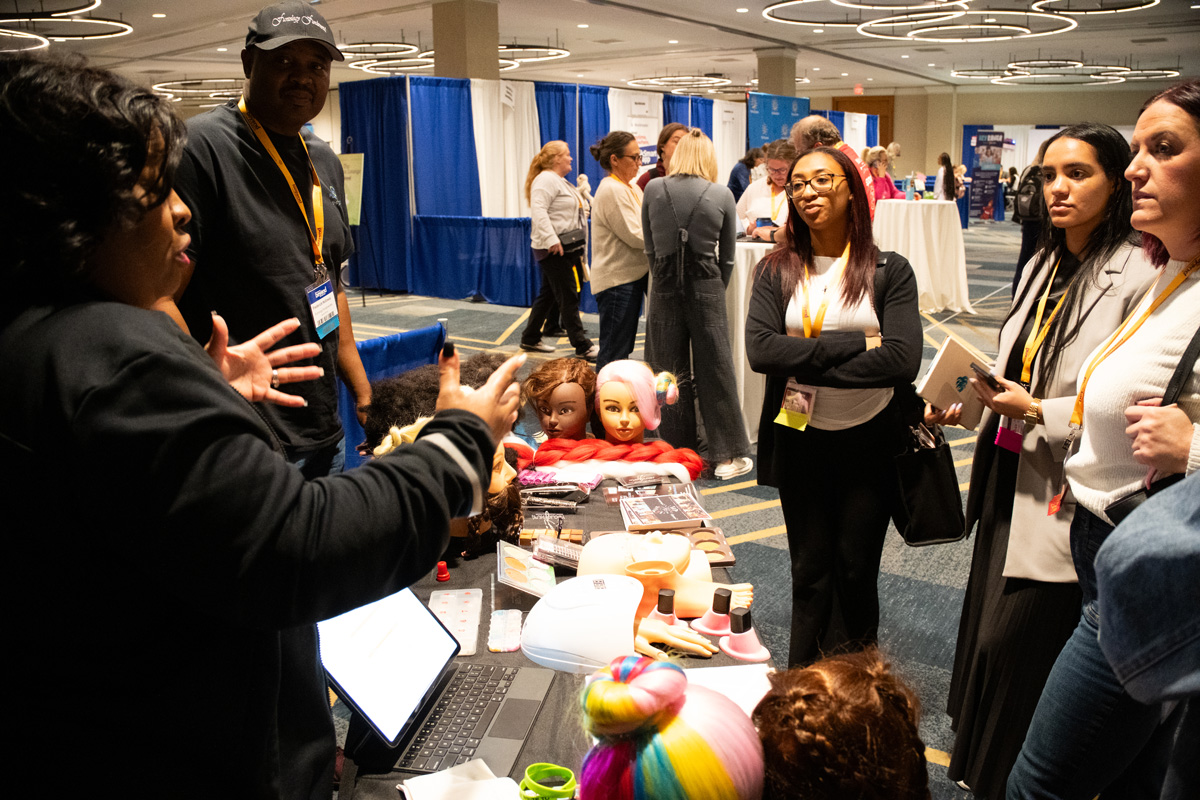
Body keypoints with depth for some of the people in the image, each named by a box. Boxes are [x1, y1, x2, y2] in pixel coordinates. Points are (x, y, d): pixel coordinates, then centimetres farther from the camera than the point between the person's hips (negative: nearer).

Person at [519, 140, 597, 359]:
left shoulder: (559, 181, 21)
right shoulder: (546, 179, -12)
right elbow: (538, 210, -24)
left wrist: (579, 247, 22)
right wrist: (551, 239, -30)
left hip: (567, 248, 10)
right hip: (555, 250, -10)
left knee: (548, 294, 15)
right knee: (568, 297, -8)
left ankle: (530, 339, 24)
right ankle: (582, 347, -6)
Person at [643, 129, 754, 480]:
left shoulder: (654, 191, 1)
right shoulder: (722, 195, -2)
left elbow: (650, 247, 9)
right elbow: (727, 256, 4)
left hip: (664, 289, 1)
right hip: (706, 287, -1)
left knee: (672, 372, 9)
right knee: (715, 371, 5)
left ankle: (677, 451, 16)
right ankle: (727, 455, 11)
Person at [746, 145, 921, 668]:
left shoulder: (890, 272, -6)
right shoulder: (777, 271, -2)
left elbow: (902, 360, -19)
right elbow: (760, 349, -17)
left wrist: (803, 362, -18)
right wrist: (855, 342, -20)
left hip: (870, 441, -1)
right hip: (800, 441, 1)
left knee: (856, 570, 11)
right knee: (810, 571, 14)